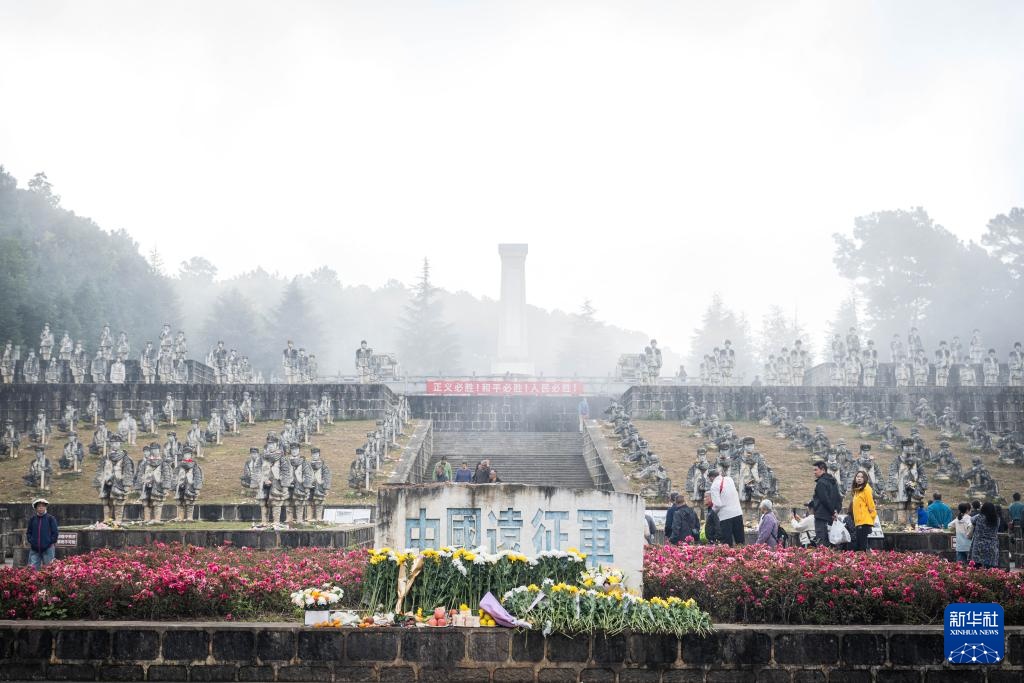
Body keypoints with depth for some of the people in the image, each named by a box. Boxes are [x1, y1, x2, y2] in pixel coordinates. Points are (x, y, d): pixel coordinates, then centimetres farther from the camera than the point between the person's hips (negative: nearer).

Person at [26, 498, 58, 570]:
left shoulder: (51, 518, 0)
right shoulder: (32, 520, 10)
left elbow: (55, 532, 0)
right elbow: (28, 532, 17)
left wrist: (52, 543, -5)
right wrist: (30, 542, 4)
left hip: (48, 548, -3)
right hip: (34, 549, 3)